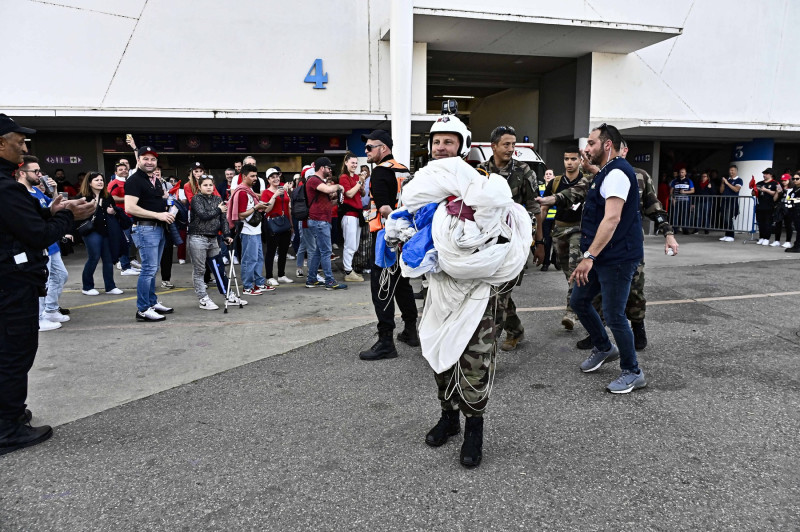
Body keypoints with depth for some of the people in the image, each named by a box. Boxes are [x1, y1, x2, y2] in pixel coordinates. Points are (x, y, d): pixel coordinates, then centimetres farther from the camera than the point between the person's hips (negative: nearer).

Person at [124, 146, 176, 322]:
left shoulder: (156, 180, 17)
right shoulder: (134, 180, -11)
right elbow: (130, 208, -21)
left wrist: (167, 198, 13)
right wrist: (158, 215, -22)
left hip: (159, 228, 9)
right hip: (145, 229, -9)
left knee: (153, 269, 16)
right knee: (149, 269, -9)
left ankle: (153, 302, 25)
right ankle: (142, 310, -3)